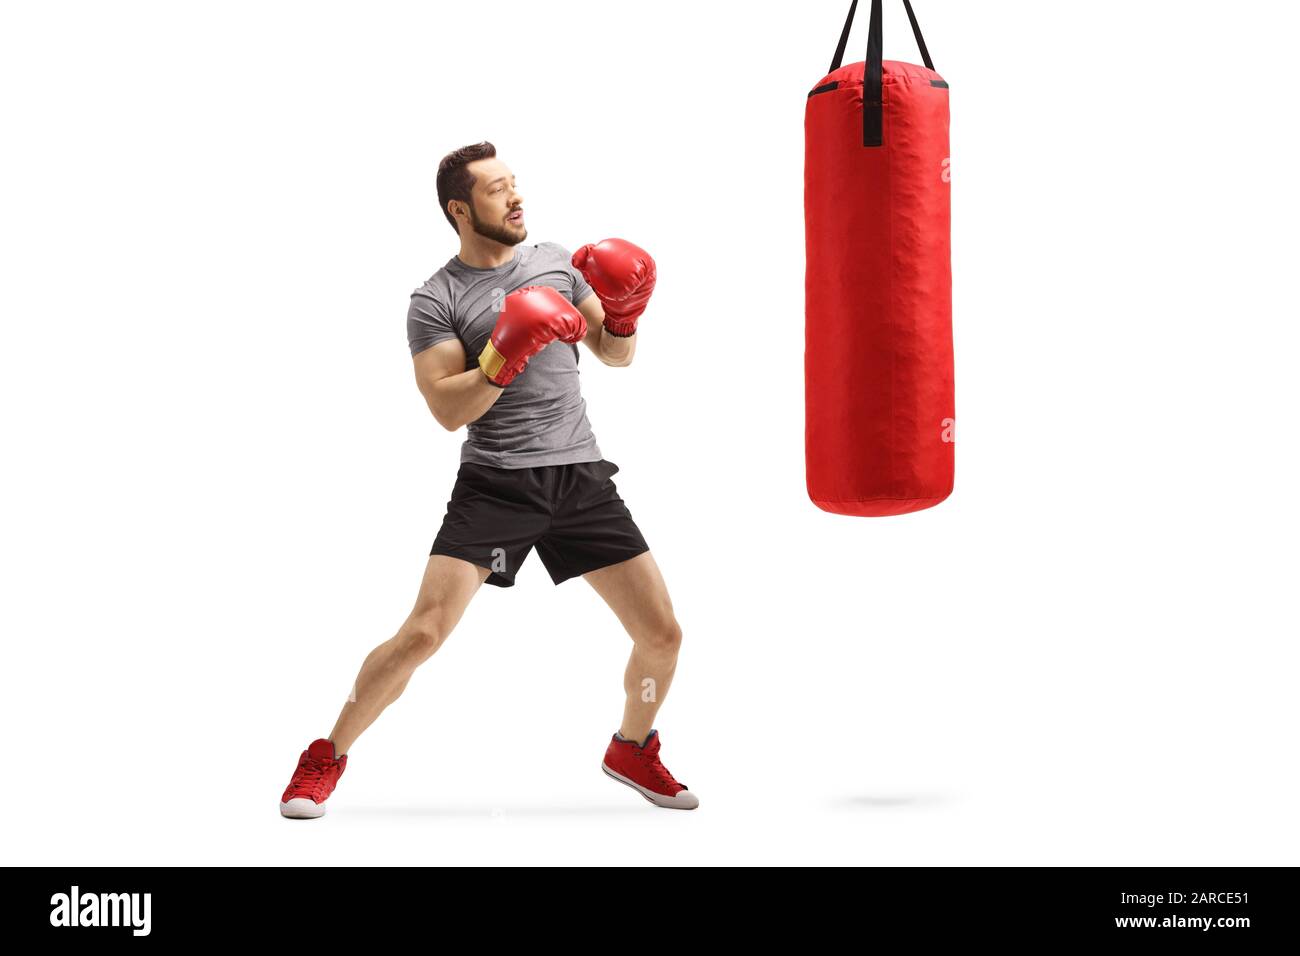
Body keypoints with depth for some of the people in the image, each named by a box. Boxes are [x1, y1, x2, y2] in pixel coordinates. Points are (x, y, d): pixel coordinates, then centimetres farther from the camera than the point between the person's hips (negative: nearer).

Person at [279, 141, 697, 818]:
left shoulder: (554, 261, 12)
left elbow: (616, 355, 17)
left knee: (662, 634, 2)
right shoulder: (436, 300, -3)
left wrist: (624, 313, -4)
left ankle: (632, 750, 30)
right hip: (495, 482, -4)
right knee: (422, 634, -14)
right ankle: (326, 760, 6)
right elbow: (448, 410, -12)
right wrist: (504, 359, -25)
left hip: (581, 476, 4)